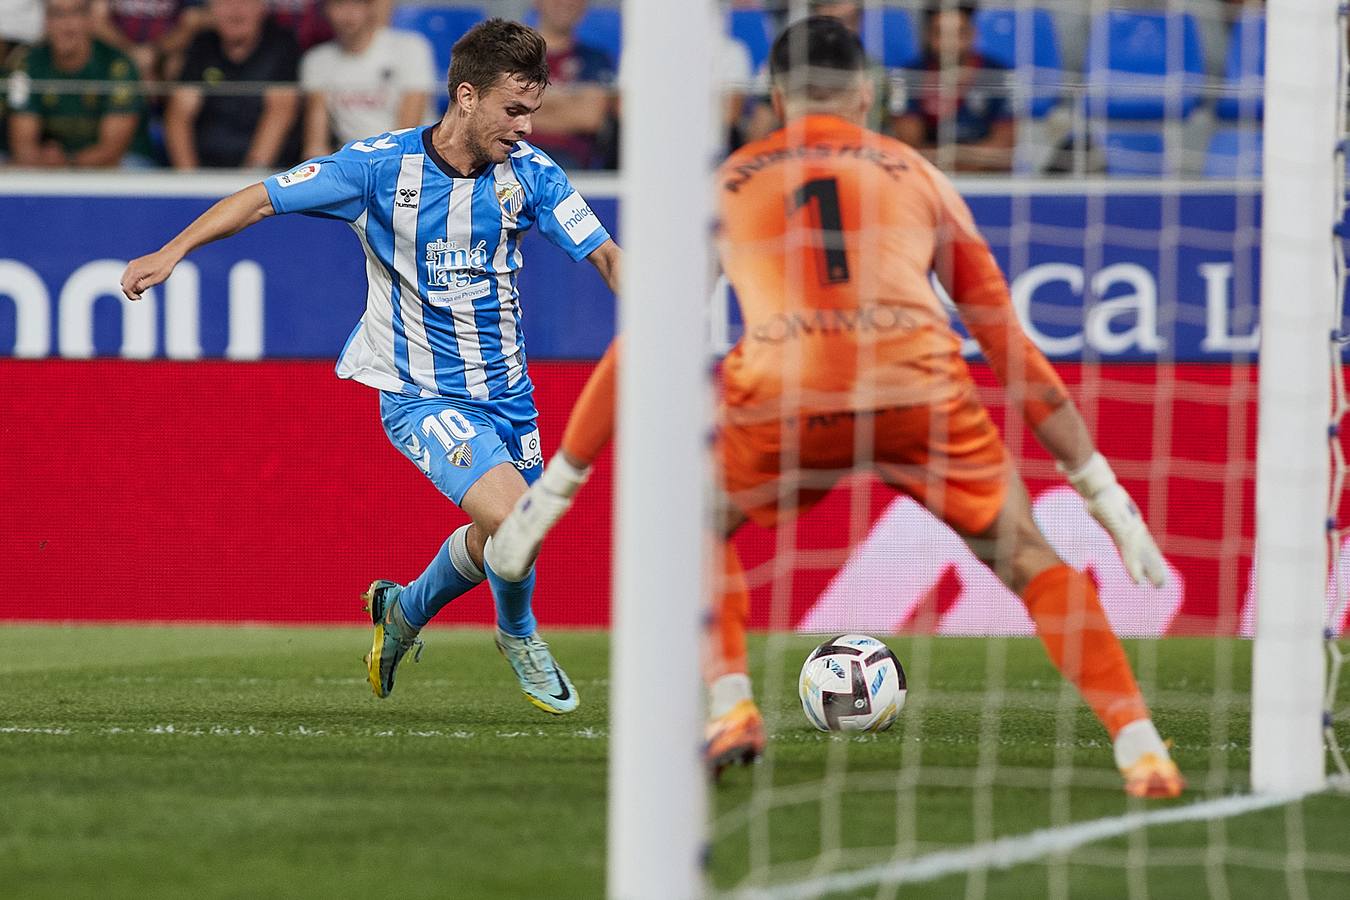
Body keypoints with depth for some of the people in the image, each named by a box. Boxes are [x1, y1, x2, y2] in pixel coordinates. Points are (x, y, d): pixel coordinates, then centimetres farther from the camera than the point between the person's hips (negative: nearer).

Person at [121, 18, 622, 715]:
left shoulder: (530, 172, -7)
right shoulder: (380, 164, -15)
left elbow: (606, 255, -4)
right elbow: (263, 198, -9)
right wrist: (173, 250, -19)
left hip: (505, 391, 5)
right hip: (420, 396, -5)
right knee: (513, 520, -23)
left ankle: (405, 611, 46)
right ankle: (518, 634, 8)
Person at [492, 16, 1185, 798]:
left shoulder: (725, 183, 26)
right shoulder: (917, 175, 26)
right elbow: (1006, 339, 27)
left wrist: (557, 485, 37)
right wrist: (1102, 490, 30)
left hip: (781, 394, 0)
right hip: (919, 387, 0)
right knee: (1026, 556, 17)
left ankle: (731, 710, 11)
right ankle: (1139, 746, 4)